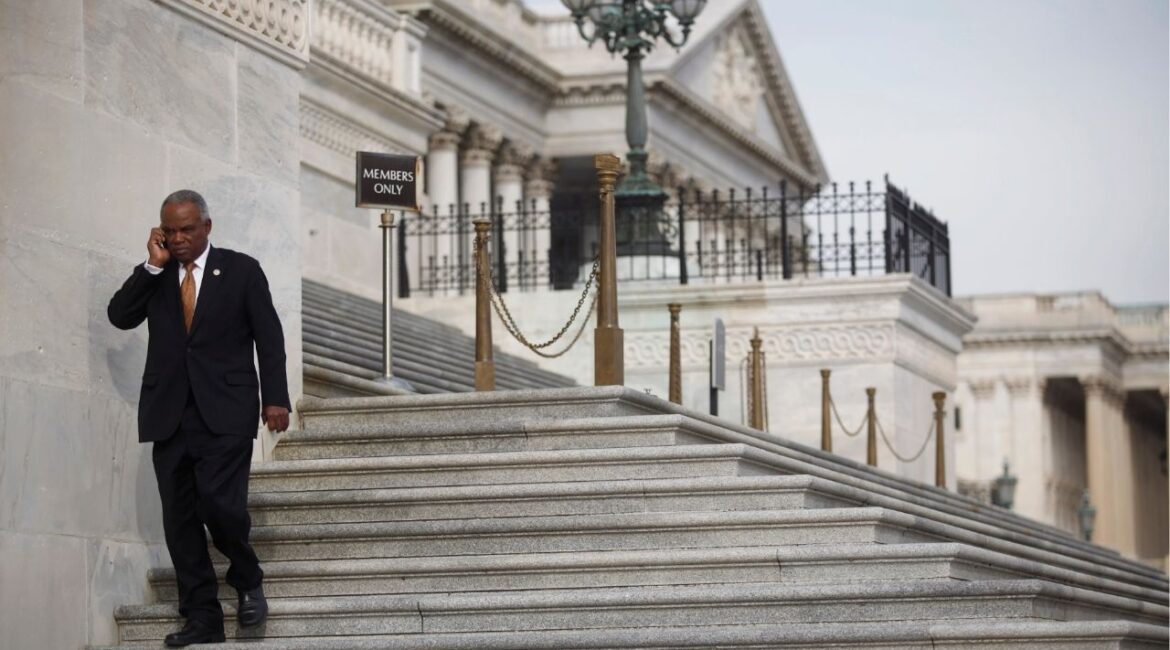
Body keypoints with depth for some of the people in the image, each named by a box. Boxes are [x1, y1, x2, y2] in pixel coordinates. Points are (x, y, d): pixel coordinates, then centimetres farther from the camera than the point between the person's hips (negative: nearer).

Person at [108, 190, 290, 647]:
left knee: (220, 503, -17)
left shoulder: (241, 270, 5)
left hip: (225, 412, -4)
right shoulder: (154, 276, 13)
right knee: (179, 518, 1)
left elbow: (269, 337, 2)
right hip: (168, 414, 4)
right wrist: (153, 266, -6)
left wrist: (276, 399, -6)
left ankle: (247, 582, 10)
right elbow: (120, 317, 0)